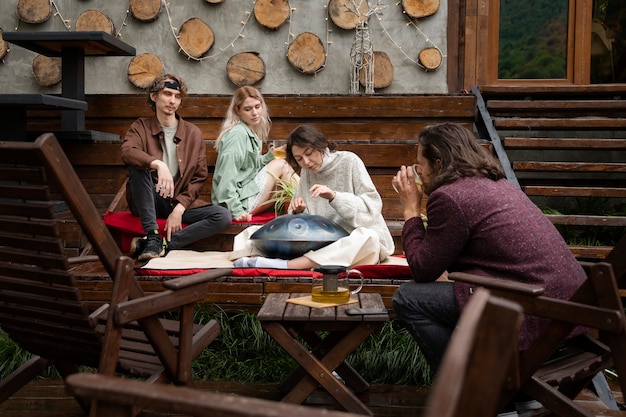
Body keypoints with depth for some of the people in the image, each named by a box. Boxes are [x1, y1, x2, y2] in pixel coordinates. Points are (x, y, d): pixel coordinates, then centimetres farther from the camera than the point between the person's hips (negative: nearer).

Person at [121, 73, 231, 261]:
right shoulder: (141, 127, 3)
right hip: (150, 200, -1)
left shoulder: (193, 133, 6)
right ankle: (152, 236, -27)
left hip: (181, 202, 1)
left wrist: (179, 208, -11)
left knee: (223, 216, -23)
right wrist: (158, 164, -40)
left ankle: (163, 244, -25)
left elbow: (199, 177, 3)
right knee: (138, 166, -30)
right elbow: (127, 152, -20)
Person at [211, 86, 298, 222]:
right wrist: (236, 211, -24)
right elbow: (227, 176, -22)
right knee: (280, 164, -8)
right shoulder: (238, 133, -16)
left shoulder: (251, 132, 13)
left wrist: (271, 155, 1)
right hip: (241, 203, -9)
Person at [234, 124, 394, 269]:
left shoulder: (349, 161, -6)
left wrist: (333, 196, -25)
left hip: (366, 237, -5)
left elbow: (372, 205, -13)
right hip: (327, 242, 5)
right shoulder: (307, 173, 9)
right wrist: (298, 212, -13)